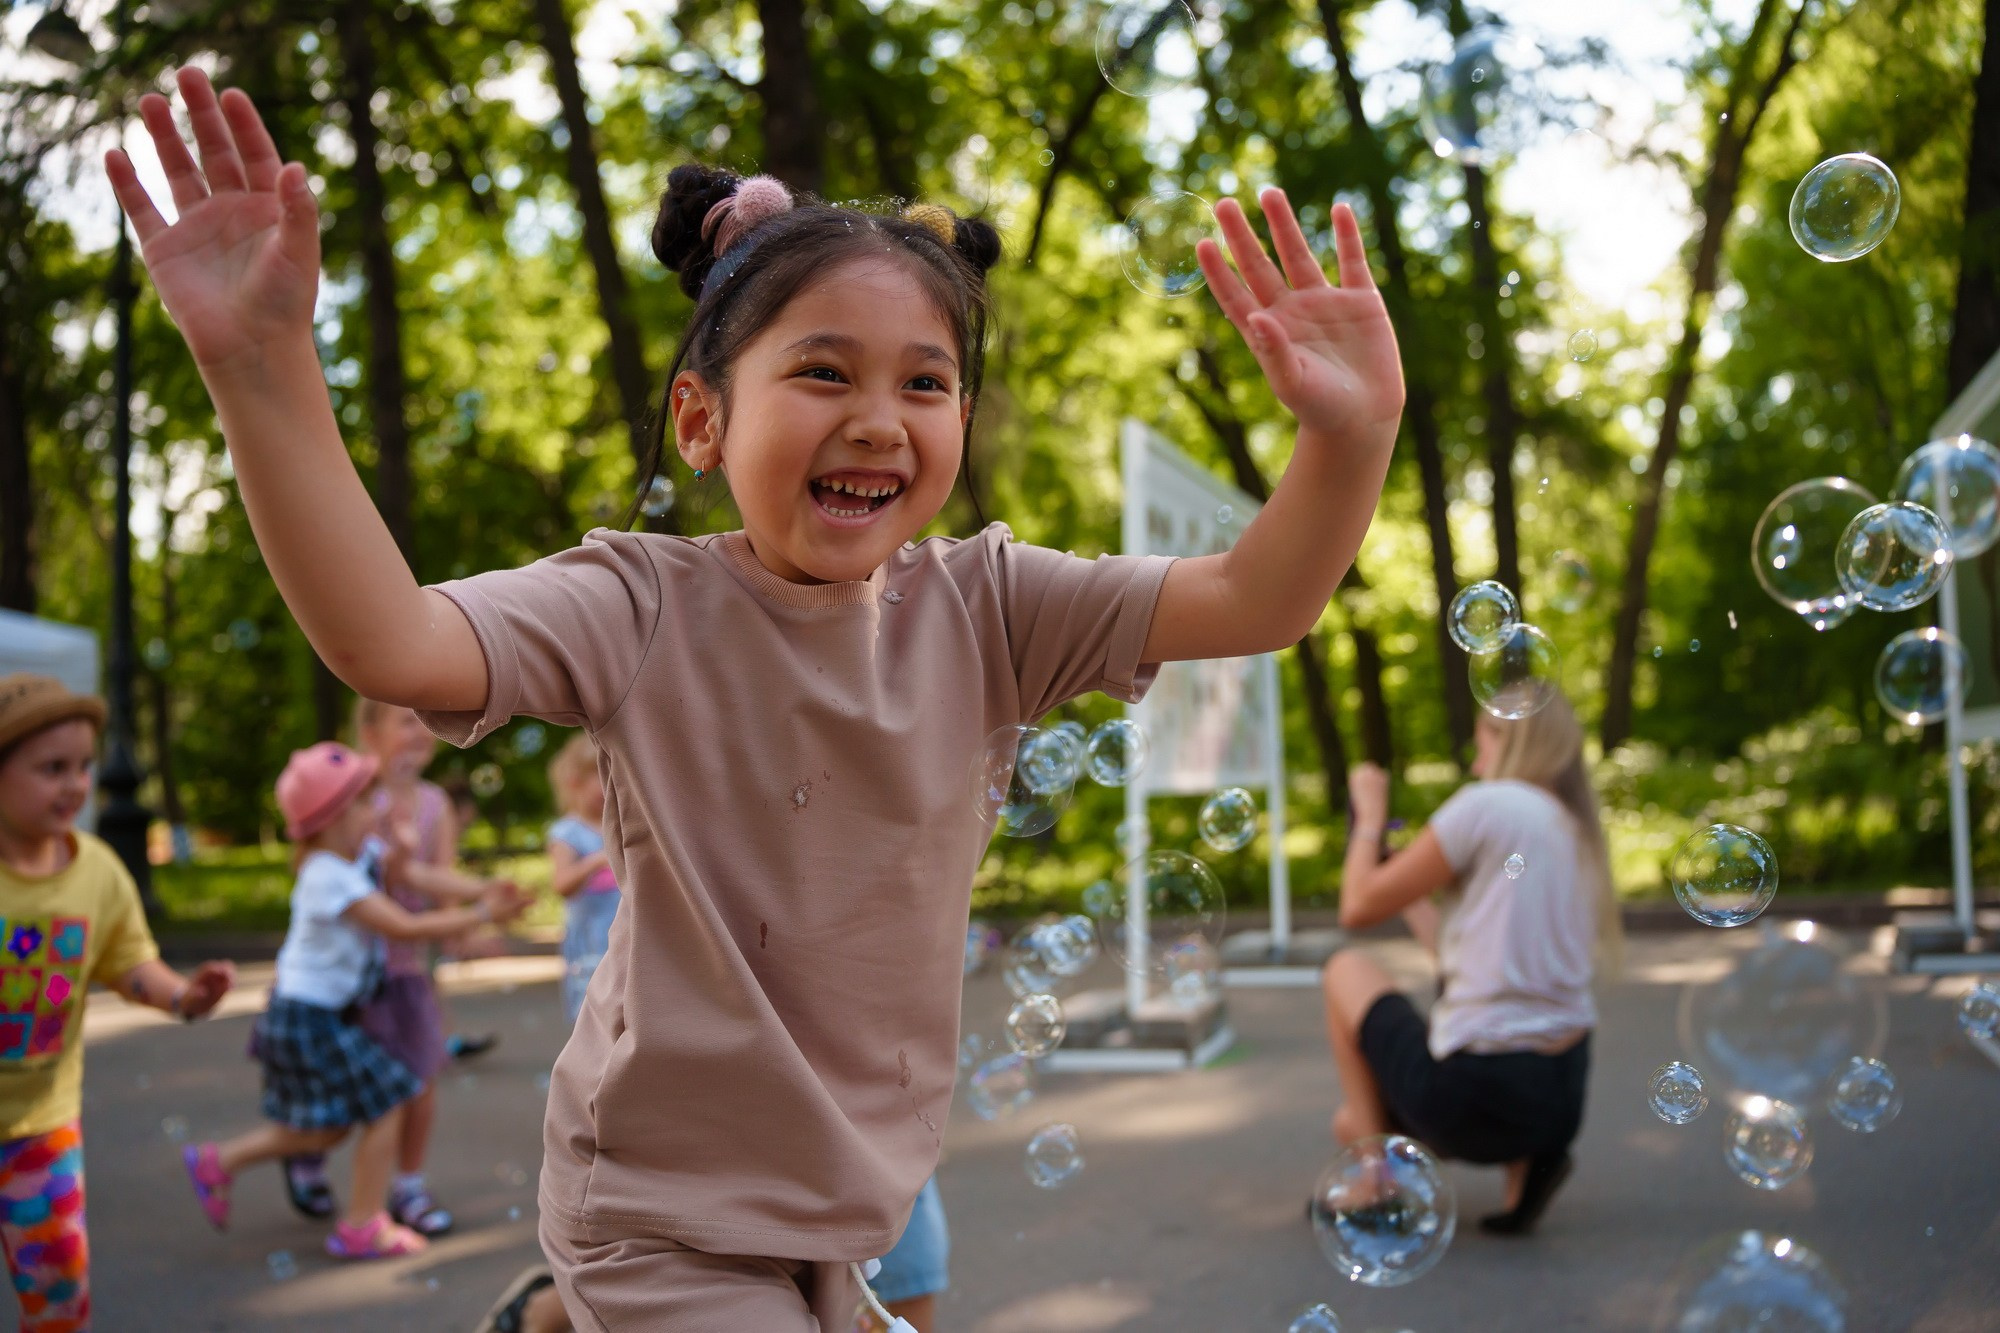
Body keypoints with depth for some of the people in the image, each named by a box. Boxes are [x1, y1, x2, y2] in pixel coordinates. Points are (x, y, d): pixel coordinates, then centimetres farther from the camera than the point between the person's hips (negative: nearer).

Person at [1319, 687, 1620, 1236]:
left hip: (1475, 1093, -7)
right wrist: (1404, 878, 29)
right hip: (1562, 1101, 7)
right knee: (1350, 1125, 28)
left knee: (1347, 969, 18)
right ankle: (1525, 1159, 10)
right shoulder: (1576, 835, 15)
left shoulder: (1487, 805, -9)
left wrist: (1369, 815, 12)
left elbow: (1359, 908, -5)